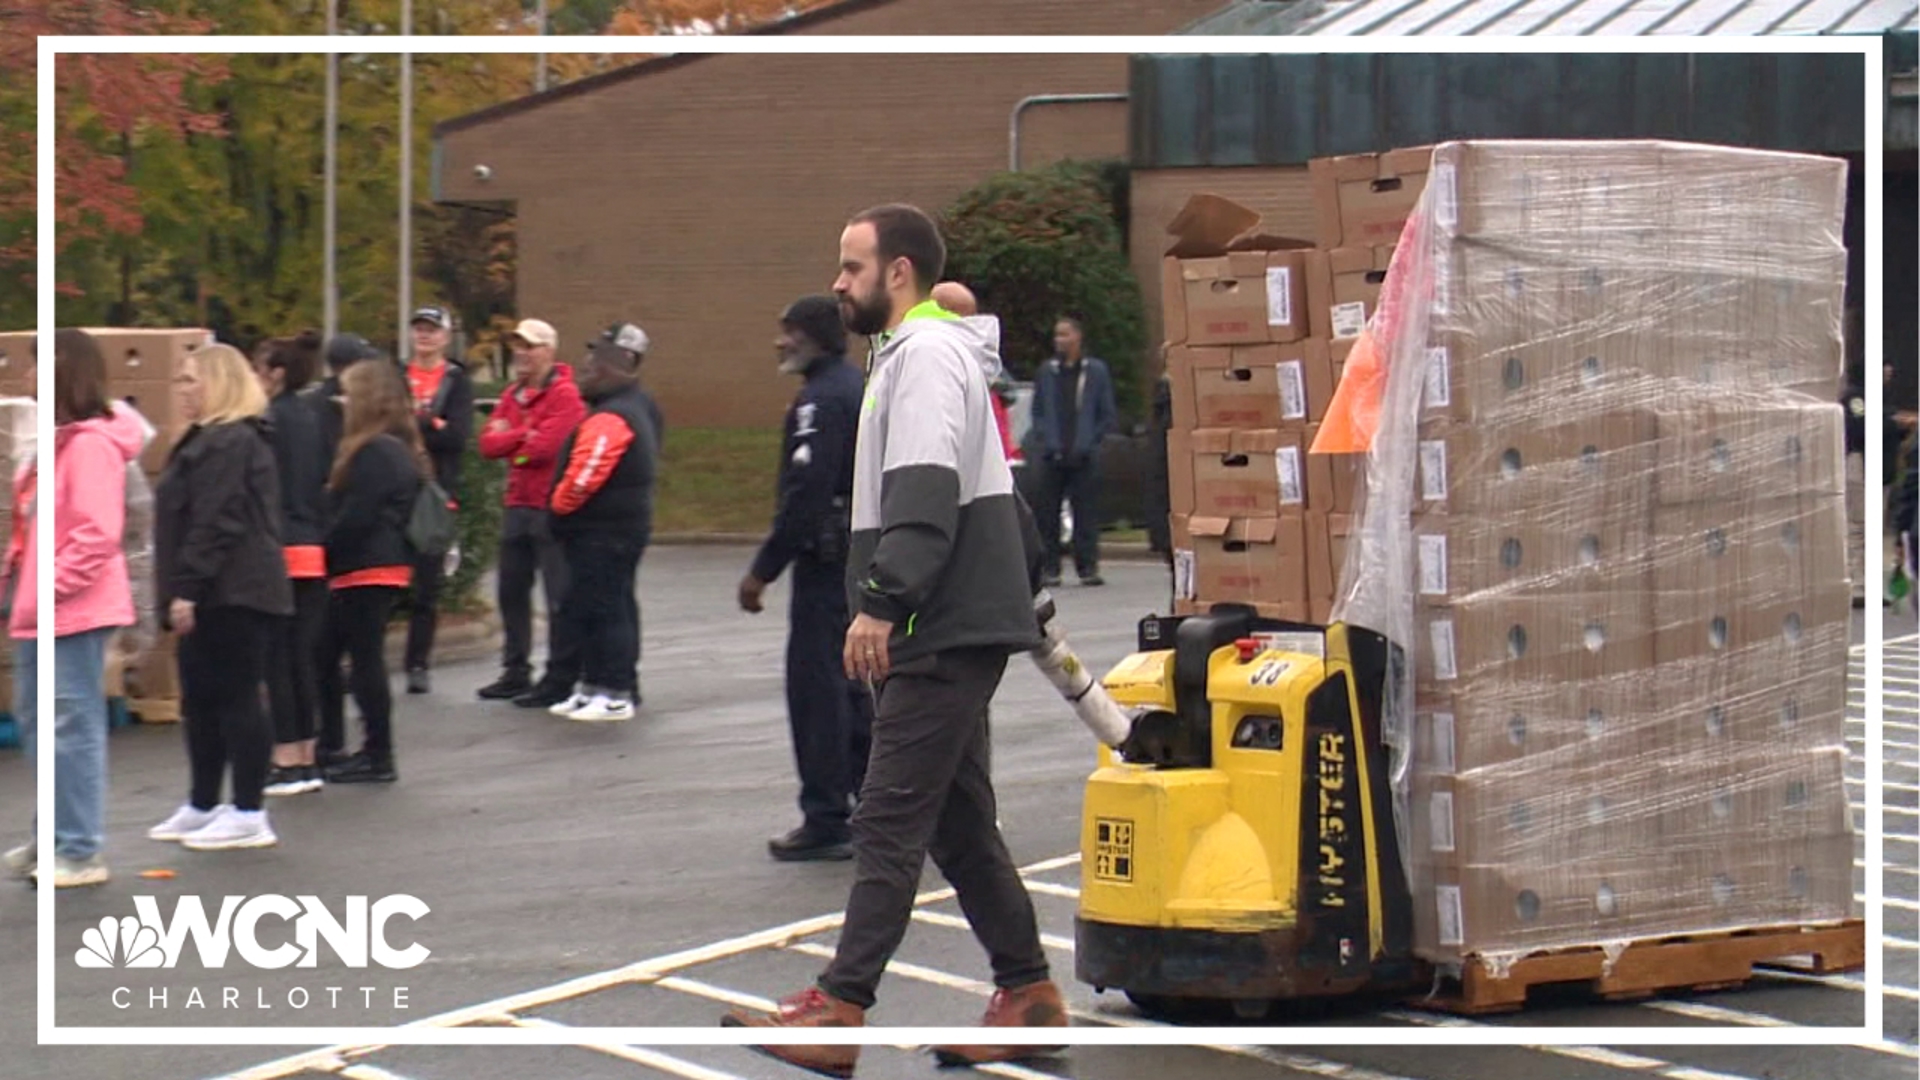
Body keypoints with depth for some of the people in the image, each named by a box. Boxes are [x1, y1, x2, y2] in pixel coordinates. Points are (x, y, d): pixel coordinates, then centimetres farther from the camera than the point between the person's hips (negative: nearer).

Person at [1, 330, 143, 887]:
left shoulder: (90, 444, -16)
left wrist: (47, 589, -20)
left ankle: (81, 851, 0)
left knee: (73, 726, -5)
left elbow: (97, 534, -22)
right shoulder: (58, 441, 15)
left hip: (74, 611, -10)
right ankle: (57, 836, 26)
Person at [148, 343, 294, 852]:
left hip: (233, 594, -11)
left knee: (235, 697, -8)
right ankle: (203, 806, 23)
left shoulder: (229, 444, -15)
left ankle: (249, 814, -6)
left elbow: (215, 525, -22)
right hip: (219, 595, 11)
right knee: (201, 700, 15)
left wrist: (186, 589, -23)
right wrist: (181, 592, 22)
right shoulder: (209, 441, 21)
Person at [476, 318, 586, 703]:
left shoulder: (565, 396, -10)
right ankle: (516, 672, 21)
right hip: (518, 505, 8)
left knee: (559, 595, -4)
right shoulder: (512, 395, 14)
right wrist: (525, 436, -11)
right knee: (511, 589, 12)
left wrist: (510, 444, -3)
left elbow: (545, 447, -21)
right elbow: (488, 443, 4)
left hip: (550, 508, -8)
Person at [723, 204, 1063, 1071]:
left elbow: (924, 494, -24)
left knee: (889, 823, -12)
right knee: (960, 822, 13)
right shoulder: (917, 351, 22)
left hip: (944, 635, -11)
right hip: (952, 632, 11)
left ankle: (838, 1014, -13)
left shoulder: (926, 354, -12)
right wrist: (886, 607, 21)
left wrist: (882, 602, -30)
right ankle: (1028, 995, 16)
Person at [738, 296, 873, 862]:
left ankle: (825, 820, -4)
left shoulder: (821, 400, -15)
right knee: (853, 686, 17)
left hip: (828, 561, -10)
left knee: (815, 684, -6)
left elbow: (806, 495, -22)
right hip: (867, 559, 10)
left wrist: (764, 568, -18)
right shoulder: (862, 387, 16)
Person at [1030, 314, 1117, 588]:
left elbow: (1107, 415, 7)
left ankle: (1088, 566, 2)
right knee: (1048, 513, 1)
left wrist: (1088, 442, -5)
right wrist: (1049, 439, -1)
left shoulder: (1096, 371, 4)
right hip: (1053, 455, 2)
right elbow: (1037, 411, 14)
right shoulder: (1048, 371, 9)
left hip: (1084, 456, -2)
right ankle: (1050, 567, 6)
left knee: (1086, 513, -2)